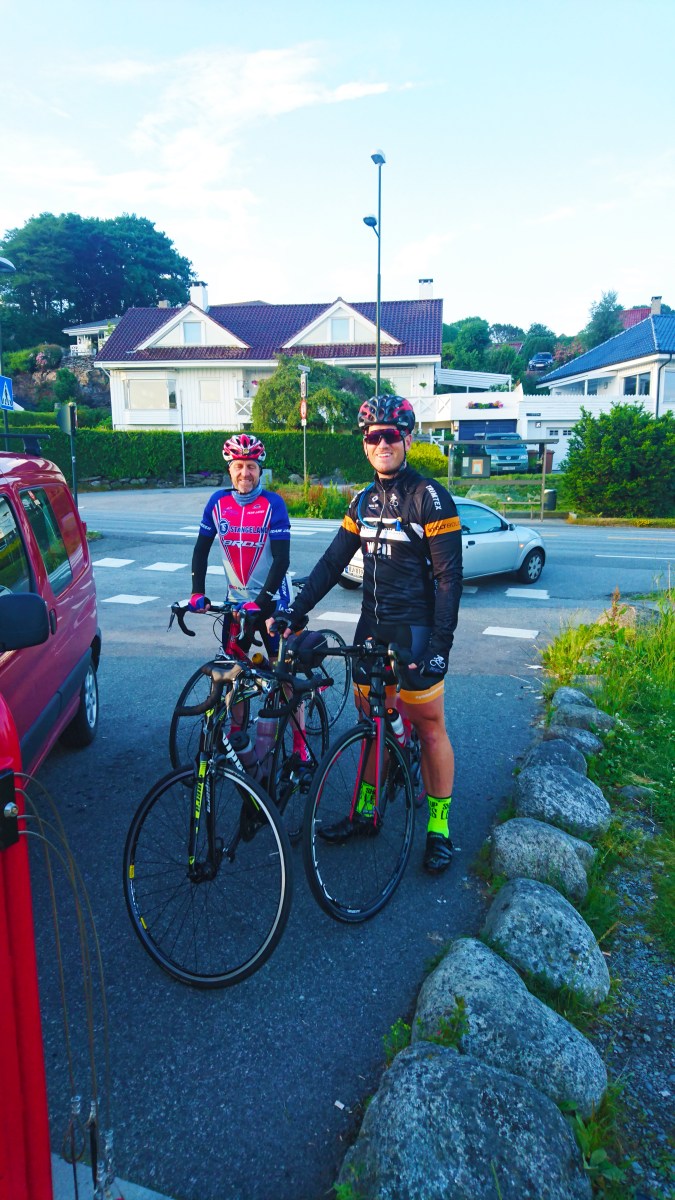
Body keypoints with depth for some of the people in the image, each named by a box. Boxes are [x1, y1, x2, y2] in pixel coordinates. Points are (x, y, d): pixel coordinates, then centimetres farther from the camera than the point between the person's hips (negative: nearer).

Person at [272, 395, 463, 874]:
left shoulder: (430, 498, -9)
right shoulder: (364, 500, 11)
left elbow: (449, 577, -12)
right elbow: (333, 562, 11)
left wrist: (440, 643, -18)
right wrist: (295, 611, 2)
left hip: (416, 632, -6)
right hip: (372, 628, 6)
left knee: (430, 728, 3)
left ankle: (439, 826, 17)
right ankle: (366, 811, 28)